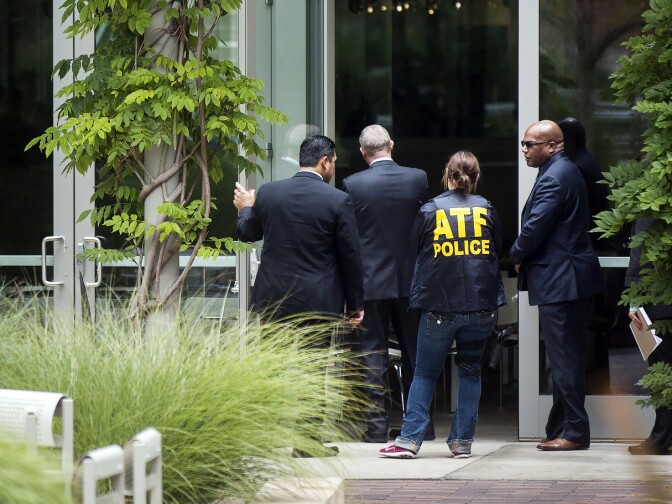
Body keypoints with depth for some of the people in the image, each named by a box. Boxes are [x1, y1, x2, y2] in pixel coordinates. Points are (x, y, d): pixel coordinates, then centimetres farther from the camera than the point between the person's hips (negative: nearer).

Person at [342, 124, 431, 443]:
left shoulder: (352, 185, -9)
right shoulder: (417, 178, -3)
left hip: (370, 283, -2)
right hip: (410, 280, 2)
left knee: (372, 355, 3)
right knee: (414, 353, 11)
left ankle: (376, 424, 1)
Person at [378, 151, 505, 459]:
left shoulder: (430, 210, -4)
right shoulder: (486, 210, 1)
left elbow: (415, 249, 7)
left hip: (439, 305, -2)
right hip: (481, 305, 2)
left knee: (425, 373, 7)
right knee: (470, 370, 12)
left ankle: (410, 439, -2)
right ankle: (462, 441, 7)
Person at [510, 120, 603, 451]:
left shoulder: (553, 178, -17)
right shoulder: (565, 171, 16)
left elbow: (534, 228, -21)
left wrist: (516, 256, -3)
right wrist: (523, 255, 7)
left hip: (559, 280, -11)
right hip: (568, 278, 11)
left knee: (564, 359, -7)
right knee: (565, 358, 13)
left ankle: (573, 431, -5)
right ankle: (562, 428, 18)